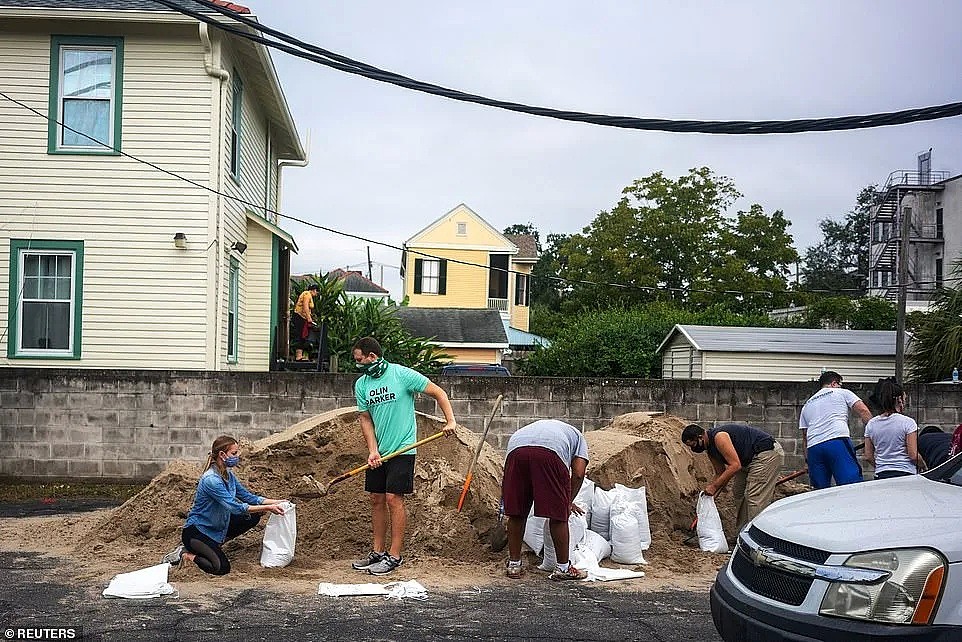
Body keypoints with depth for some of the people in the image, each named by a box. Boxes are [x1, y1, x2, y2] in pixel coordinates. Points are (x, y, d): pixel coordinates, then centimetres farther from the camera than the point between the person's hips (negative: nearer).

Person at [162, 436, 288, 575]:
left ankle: (216, 543, 9)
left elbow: (248, 496, 5)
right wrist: (267, 508, -32)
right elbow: (235, 507, -32)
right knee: (222, 568, -24)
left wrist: (275, 502, -7)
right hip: (196, 531, -9)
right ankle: (185, 554, -1)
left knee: (254, 517, 2)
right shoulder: (211, 480, -28)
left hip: (218, 526, 9)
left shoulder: (228, 475, 1)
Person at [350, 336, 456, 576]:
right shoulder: (361, 384, 6)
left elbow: (438, 393, -5)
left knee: (393, 498, -8)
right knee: (376, 499, 8)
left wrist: (450, 421, -15)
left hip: (402, 449, -6)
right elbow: (366, 419, 8)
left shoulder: (402, 374, -11)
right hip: (378, 451, 6)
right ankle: (378, 551, 18)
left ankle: (394, 556, -2)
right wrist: (373, 451, -4)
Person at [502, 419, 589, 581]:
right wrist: (569, 502, 28)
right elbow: (578, 474, 17)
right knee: (558, 514, 8)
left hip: (516, 448, 4)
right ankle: (563, 568, 17)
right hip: (550, 453, -4)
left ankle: (514, 564, 24)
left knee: (516, 513, 15)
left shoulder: (539, 425, 47)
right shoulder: (577, 436, 35)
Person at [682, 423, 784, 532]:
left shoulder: (719, 437, -24)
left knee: (755, 498, -13)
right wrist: (708, 491, 8)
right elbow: (720, 473, 16)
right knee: (739, 492, 14)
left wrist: (714, 486, -25)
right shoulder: (710, 449, 7)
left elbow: (735, 465, -29)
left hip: (768, 452, -11)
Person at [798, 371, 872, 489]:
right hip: (838, 441, -5)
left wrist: (807, 460, 29)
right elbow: (863, 411, 6)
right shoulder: (842, 393, 20)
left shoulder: (807, 405, 31)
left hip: (813, 447, 5)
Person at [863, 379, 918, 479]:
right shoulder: (908, 422, -5)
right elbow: (914, 455, -6)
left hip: (881, 475, 4)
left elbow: (868, 456, 10)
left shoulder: (871, 424, 8)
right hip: (905, 474, -4)